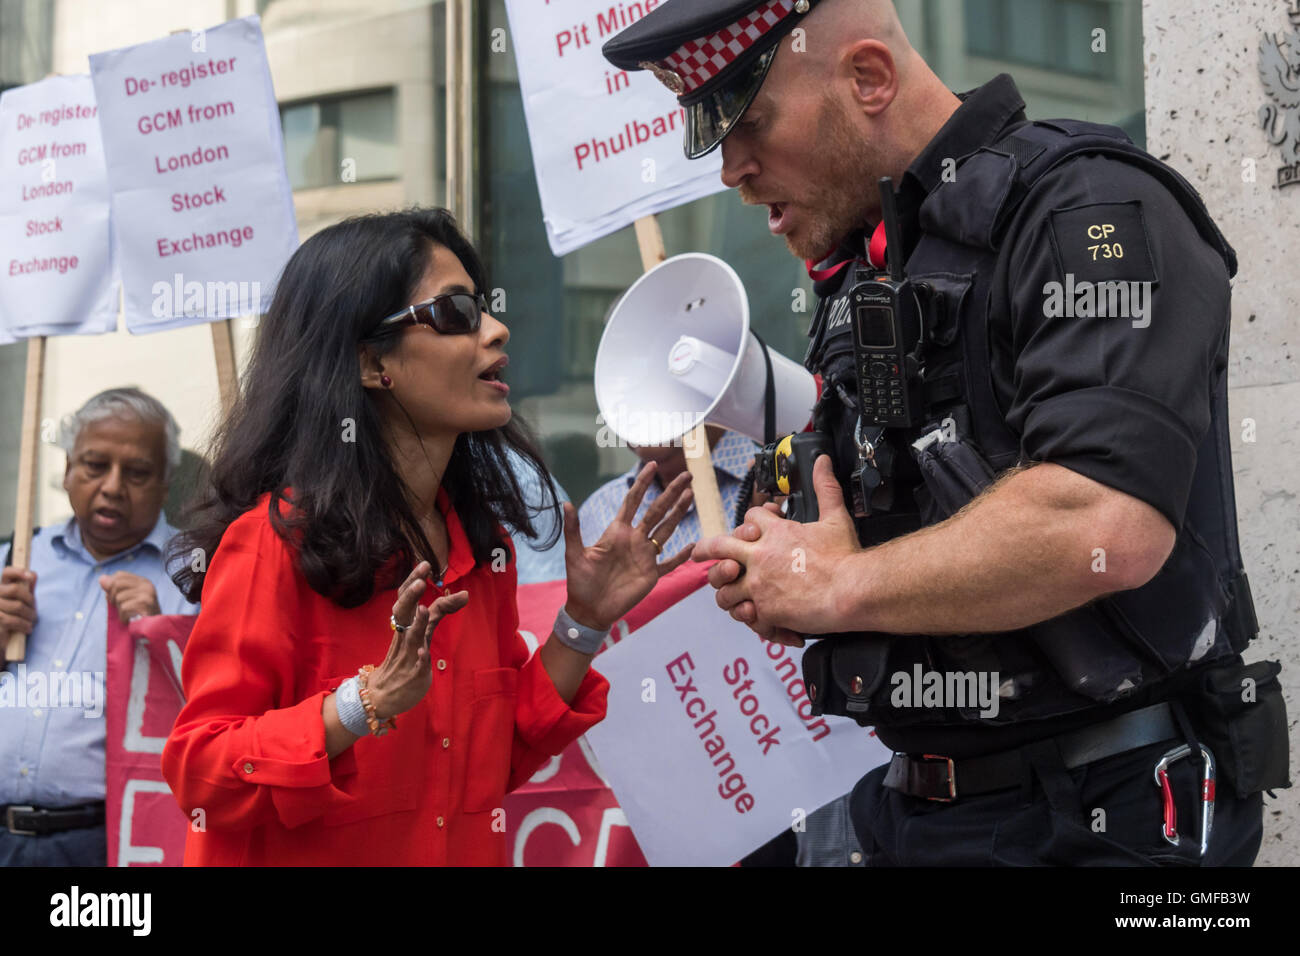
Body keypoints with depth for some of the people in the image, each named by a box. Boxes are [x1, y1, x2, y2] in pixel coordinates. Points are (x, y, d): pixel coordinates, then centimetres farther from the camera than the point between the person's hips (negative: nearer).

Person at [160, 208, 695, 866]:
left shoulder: (479, 540, 2)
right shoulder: (276, 537, -18)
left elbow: (493, 764, 6)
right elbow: (200, 773, -20)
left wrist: (583, 625, -3)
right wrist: (365, 705, -30)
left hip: (460, 855, 6)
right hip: (298, 857, -6)